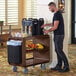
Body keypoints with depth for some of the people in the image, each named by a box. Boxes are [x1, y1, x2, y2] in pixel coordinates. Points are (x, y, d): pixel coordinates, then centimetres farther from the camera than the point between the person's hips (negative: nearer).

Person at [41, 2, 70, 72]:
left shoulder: (57, 14, -19)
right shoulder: (57, 13, 15)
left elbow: (55, 27, -21)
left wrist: (48, 31, -7)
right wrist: (46, 24, 23)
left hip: (59, 35, -10)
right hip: (57, 35, 10)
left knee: (59, 50, -8)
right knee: (57, 50, 11)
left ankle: (66, 66, -4)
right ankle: (59, 66, 17)